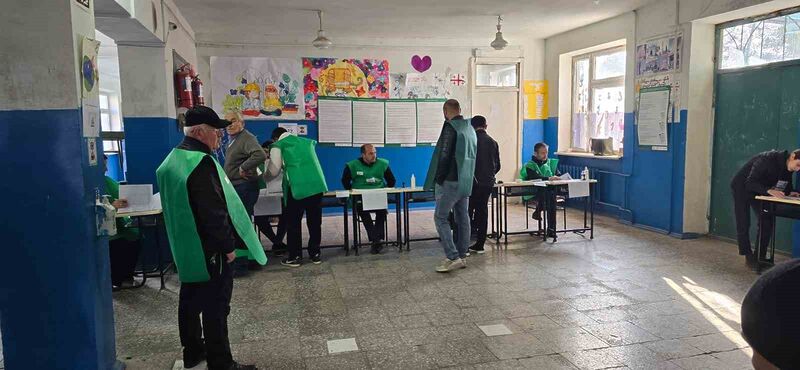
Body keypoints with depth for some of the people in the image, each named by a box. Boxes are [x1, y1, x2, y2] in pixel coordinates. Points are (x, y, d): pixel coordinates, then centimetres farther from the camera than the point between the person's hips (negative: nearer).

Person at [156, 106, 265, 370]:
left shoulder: (172, 160, 9)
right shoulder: (202, 162, -21)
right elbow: (215, 212, -24)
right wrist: (229, 246, -15)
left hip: (185, 249, 10)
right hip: (209, 250, -10)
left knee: (190, 300, 19)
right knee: (215, 307, -1)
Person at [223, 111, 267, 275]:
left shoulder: (247, 138, -17)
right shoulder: (232, 140, 15)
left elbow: (260, 155, -34)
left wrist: (243, 168, -26)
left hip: (244, 188, -11)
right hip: (236, 188, 11)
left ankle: (241, 264, 4)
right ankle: (252, 260, 29)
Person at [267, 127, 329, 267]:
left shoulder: (278, 146, 6)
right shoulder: (307, 141, 21)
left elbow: (273, 172, 6)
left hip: (297, 187, -5)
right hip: (317, 184, 5)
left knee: (293, 222, 6)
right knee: (315, 221, 12)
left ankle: (295, 257, 10)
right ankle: (315, 254, 19)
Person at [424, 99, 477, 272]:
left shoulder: (450, 127, -13)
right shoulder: (470, 128, 13)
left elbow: (444, 156, -17)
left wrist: (438, 180, -11)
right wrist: (467, 177, 19)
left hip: (451, 181, -8)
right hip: (466, 182, 8)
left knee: (440, 217, -3)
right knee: (462, 218, 12)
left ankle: (453, 257, -9)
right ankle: (461, 256, 18)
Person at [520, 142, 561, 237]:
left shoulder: (551, 162, 18)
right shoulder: (530, 165, 1)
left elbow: (558, 175, 10)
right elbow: (534, 177, -18)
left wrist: (559, 178, -15)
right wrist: (549, 178, -31)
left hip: (549, 192, 4)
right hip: (533, 193, -4)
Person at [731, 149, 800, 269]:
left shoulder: (787, 167, -8)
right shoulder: (767, 159, -32)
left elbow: (786, 185, 4)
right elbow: (750, 183, -35)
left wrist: (790, 192, -18)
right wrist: (769, 190, -48)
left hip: (758, 192, 7)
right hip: (741, 188, -7)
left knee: (767, 222, -1)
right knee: (743, 225, -6)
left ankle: (760, 257, 6)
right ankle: (748, 257, 3)